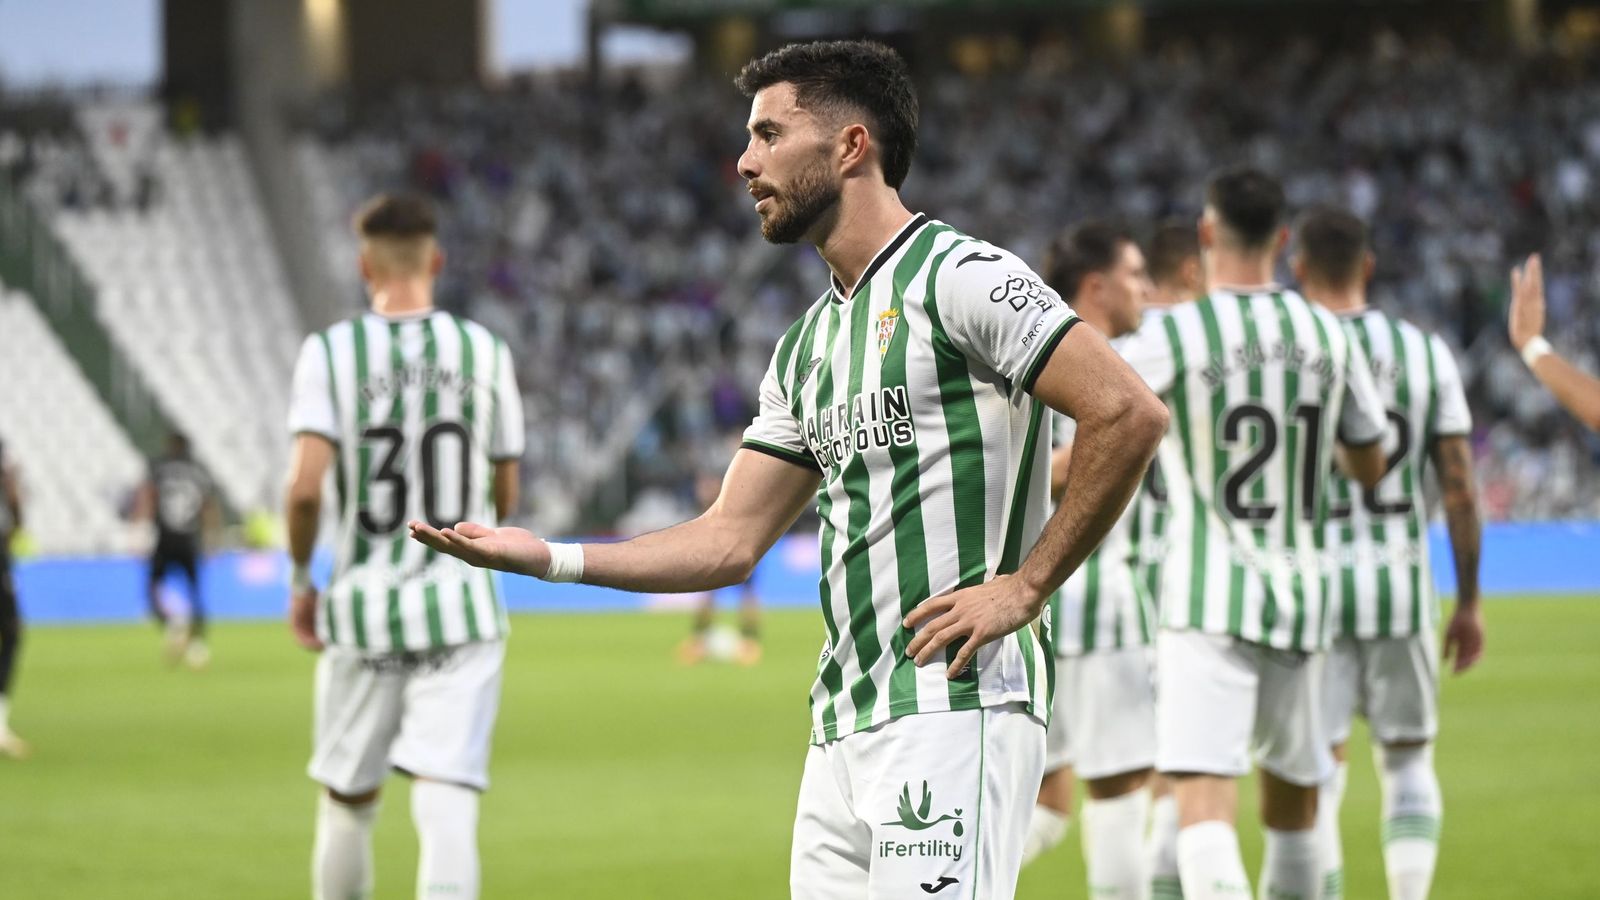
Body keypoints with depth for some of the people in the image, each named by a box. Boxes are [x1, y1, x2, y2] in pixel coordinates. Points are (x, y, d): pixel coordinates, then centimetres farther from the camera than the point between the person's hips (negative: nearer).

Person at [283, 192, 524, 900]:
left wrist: (300, 578, 1)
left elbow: (306, 484, -14)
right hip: (461, 604, 0)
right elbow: (506, 496, 10)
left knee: (347, 800, 16)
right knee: (446, 798, -9)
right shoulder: (483, 352, 2)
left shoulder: (331, 352, -4)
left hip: (365, 606, 0)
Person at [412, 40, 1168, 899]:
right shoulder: (806, 348, 21)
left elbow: (1128, 414, -13)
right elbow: (731, 541, 20)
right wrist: (543, 557, 10)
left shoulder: (959, 278, -6)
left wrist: (1025, 586, -13)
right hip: (844, 728, 9)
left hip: (955, 709, -9)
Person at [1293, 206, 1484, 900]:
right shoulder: (1428, 355, 2)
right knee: (1407, 762, 15)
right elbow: (1460, 488, 1)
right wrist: (1469, 603, 8)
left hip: (1314, 589, -2)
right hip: (1403, 583, 2)